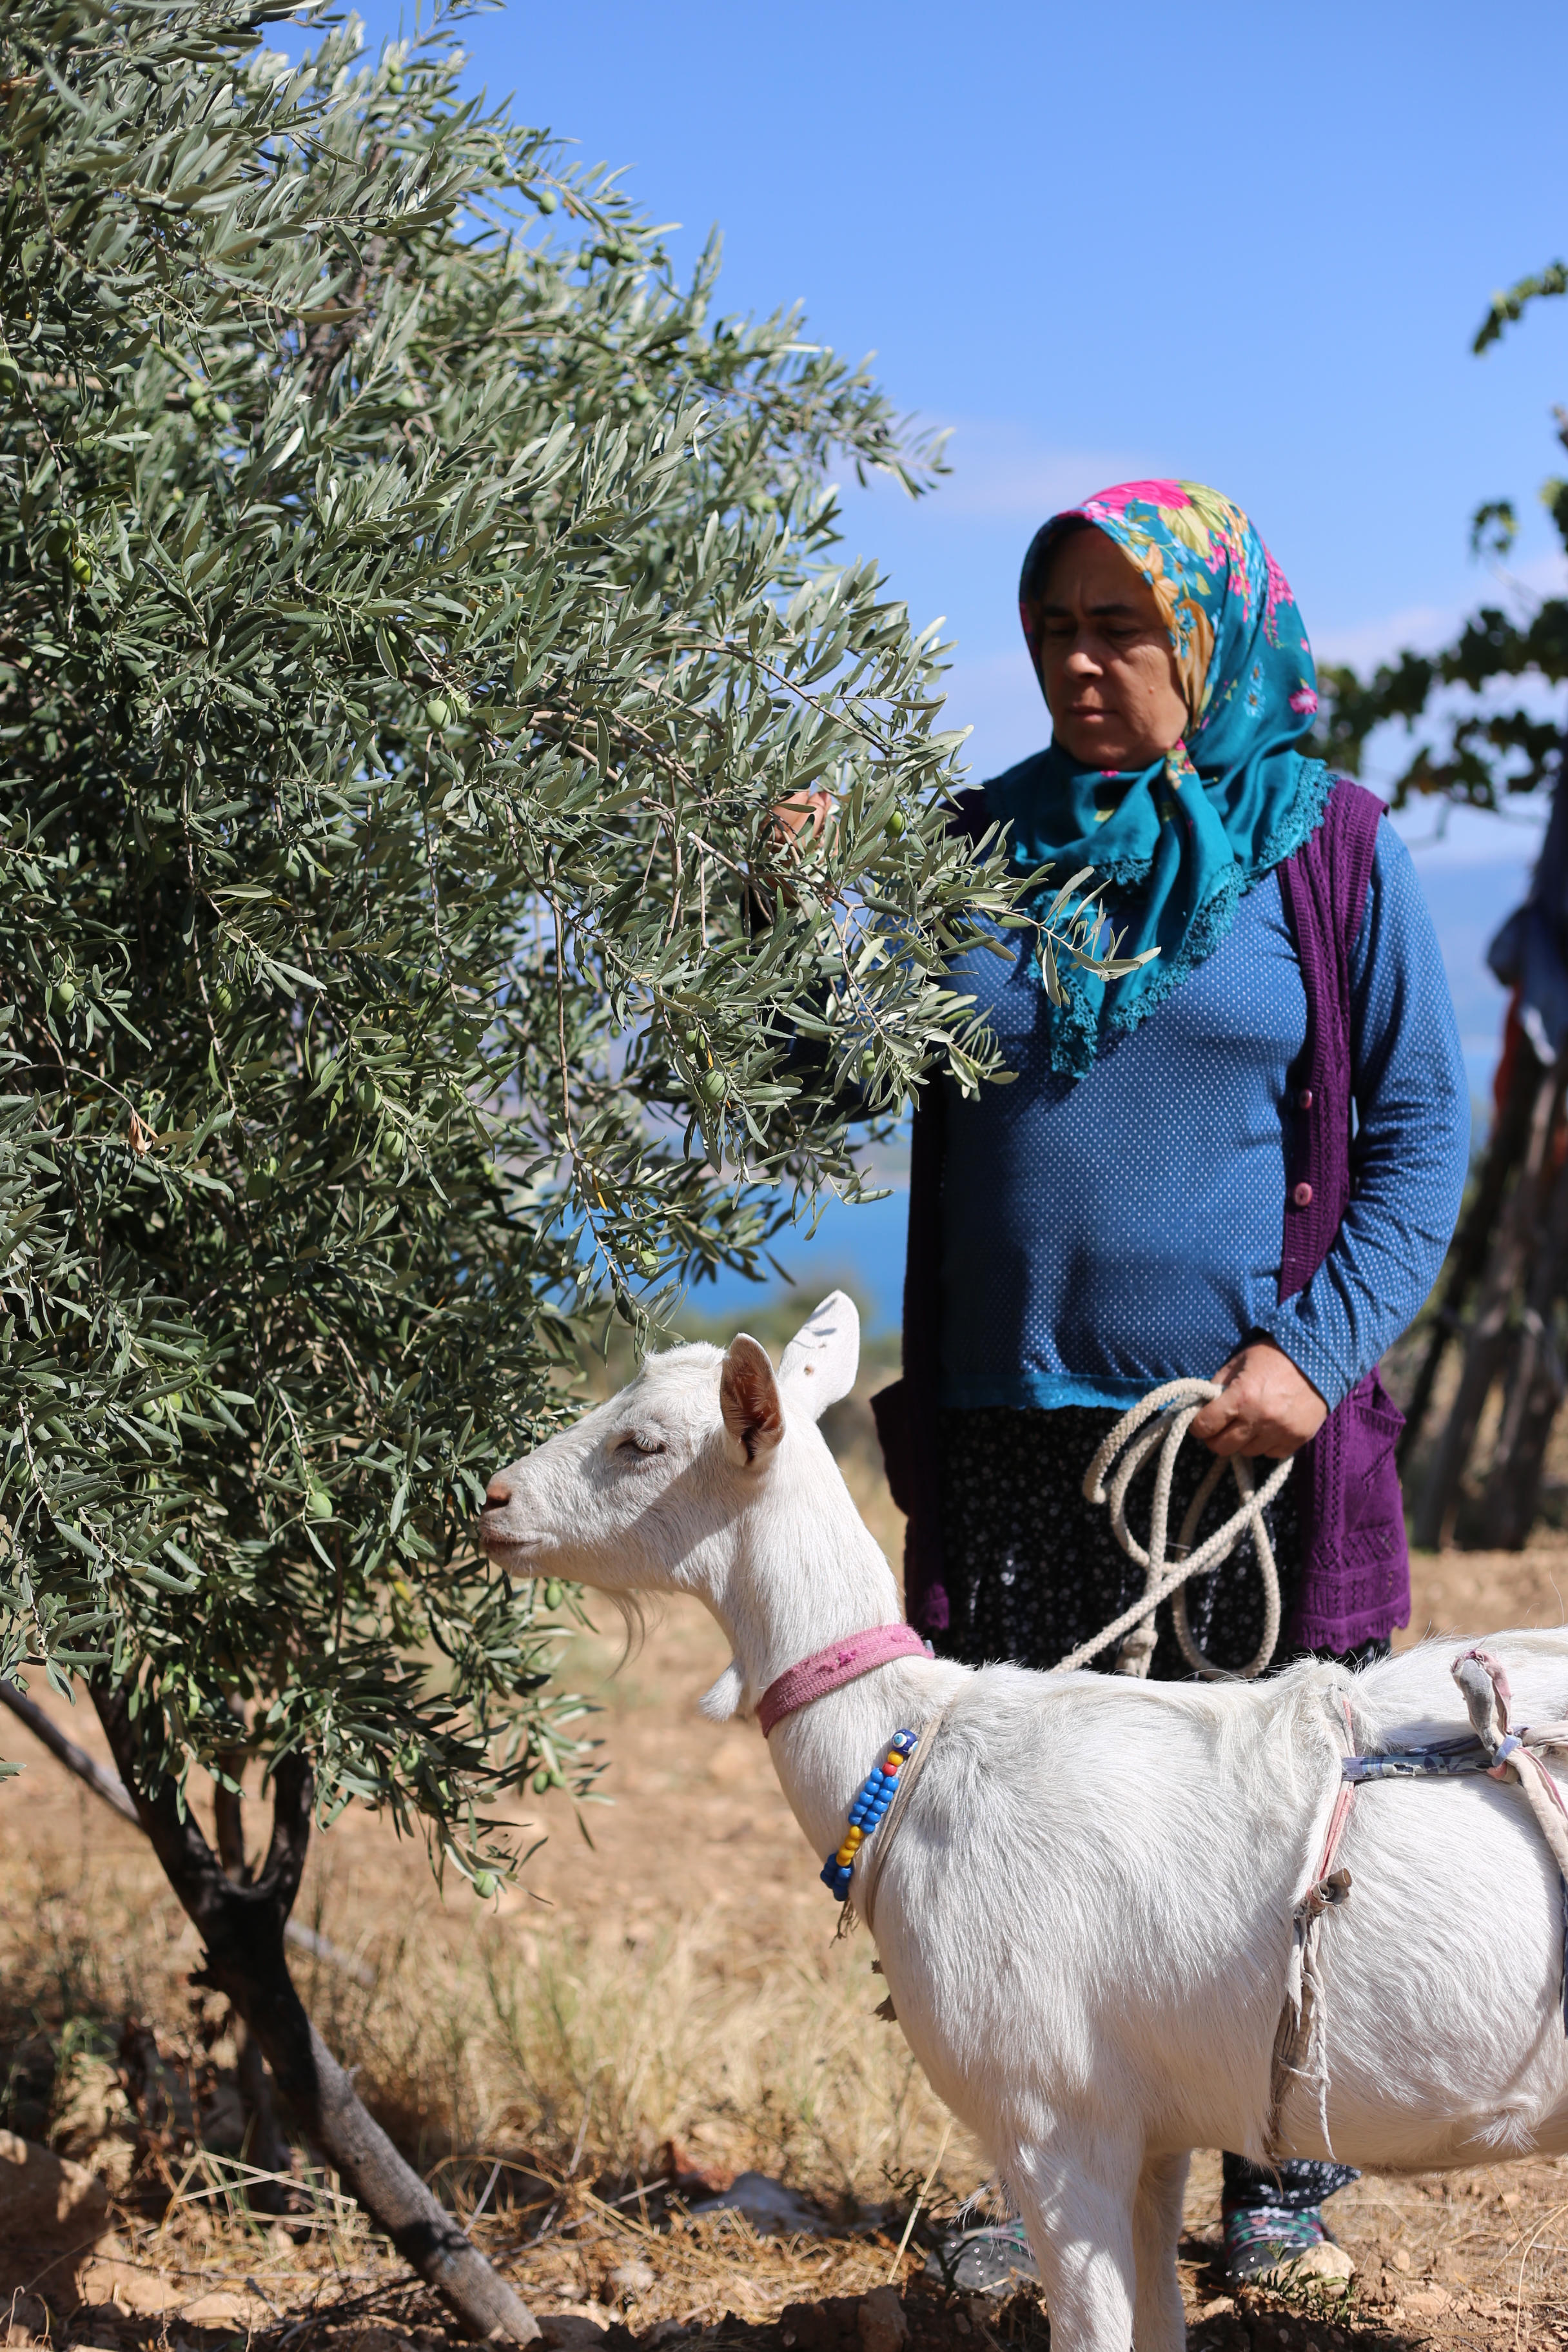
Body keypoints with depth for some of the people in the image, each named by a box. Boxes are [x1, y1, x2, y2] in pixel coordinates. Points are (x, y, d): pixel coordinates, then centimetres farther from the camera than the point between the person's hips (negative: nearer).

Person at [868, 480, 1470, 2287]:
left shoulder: (1325, 846, 2)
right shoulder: (981, 847, 9)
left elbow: (1420, 1127, 1)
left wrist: (1317, 1347, -11)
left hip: (1244, 1431, -2)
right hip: (1010, 1434, 2)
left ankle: (1279, 2179, 19)